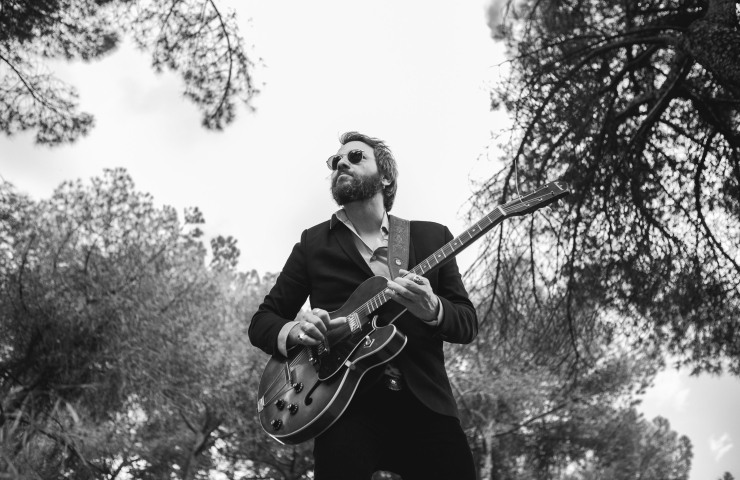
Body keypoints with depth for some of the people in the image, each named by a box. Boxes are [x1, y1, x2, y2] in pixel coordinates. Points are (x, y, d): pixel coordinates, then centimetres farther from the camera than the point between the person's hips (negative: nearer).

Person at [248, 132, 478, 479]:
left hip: (426, 402, 1)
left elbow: (468, 324, 9)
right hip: (345, 403, -1)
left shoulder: (433, 237, 12)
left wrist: (432, 310, -14)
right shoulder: (313, 242, 11)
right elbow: (262, 321, 12)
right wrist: (292, 331, -11)